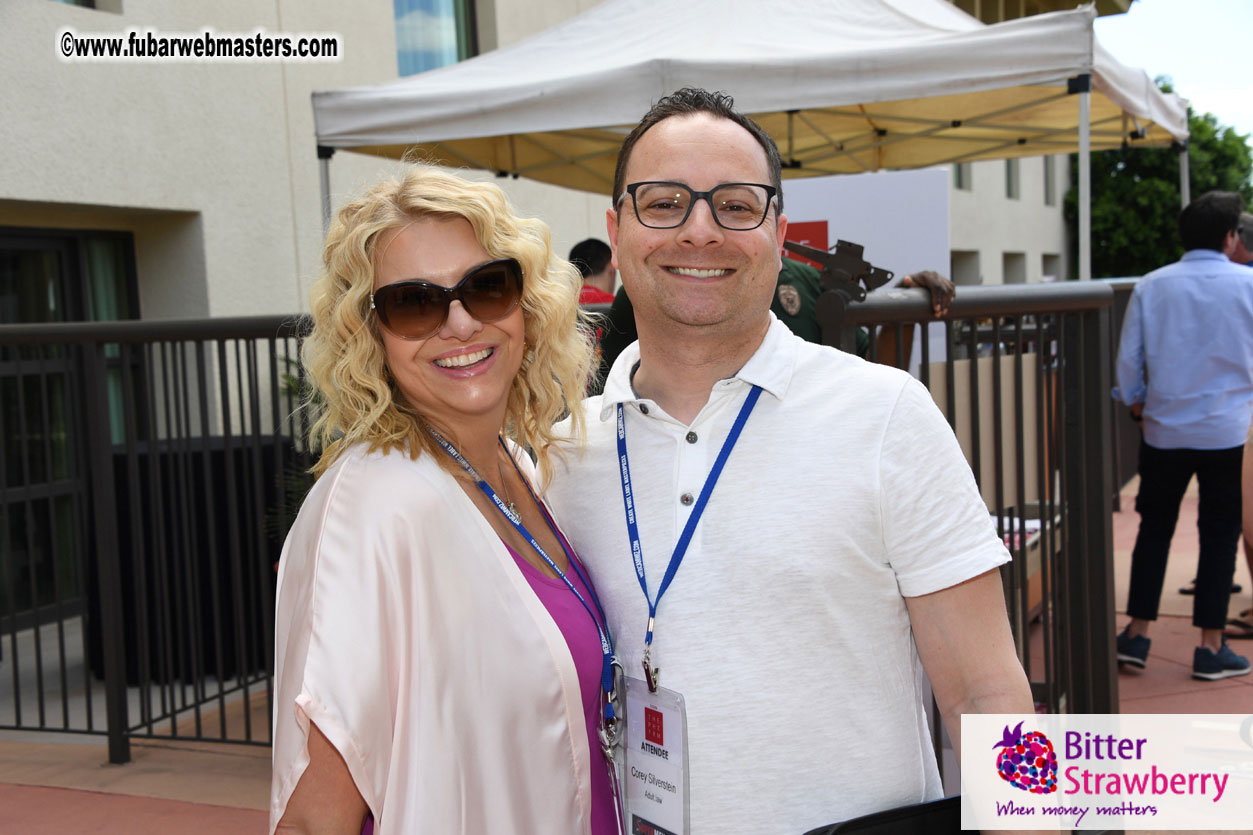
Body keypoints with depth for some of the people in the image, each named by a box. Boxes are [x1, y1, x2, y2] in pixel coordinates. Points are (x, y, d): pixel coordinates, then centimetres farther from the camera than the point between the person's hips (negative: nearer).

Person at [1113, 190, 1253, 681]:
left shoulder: (1151, 287, -1)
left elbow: (1128, 360, 2)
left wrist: (1135, 404, 18)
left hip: (1164, 432, 2)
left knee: (1154, 529, 12)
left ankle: (1137, 635, 14)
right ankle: (1211, 648, 9)